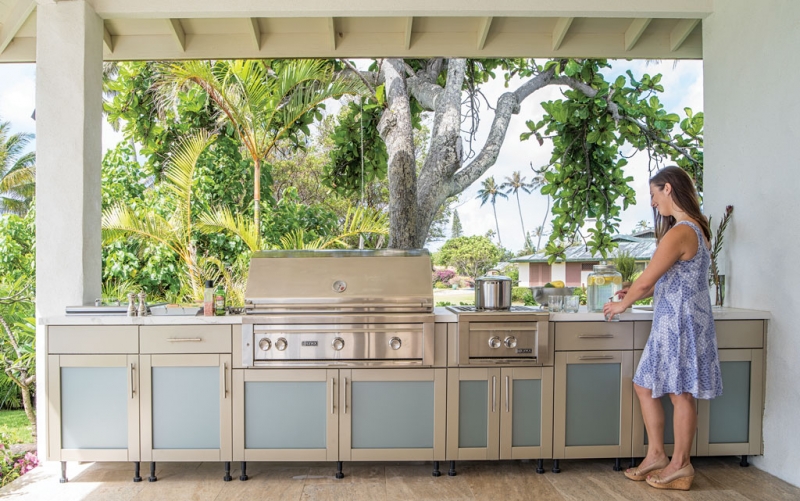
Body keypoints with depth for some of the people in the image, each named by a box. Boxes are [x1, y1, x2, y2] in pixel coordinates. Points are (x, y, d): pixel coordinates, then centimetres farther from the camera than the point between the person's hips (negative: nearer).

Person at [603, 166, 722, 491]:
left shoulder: (679, 233, -19)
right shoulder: (695, 228, 14)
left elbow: (646, 281, -17)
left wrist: (623, 304, -1)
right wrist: (636, 294, 16)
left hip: (680, 322, -10)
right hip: (673, 322, 10)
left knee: (680, 393, 3)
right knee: (645, 386, 14)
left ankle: (680, 466, 17)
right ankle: (656, 455, 24)